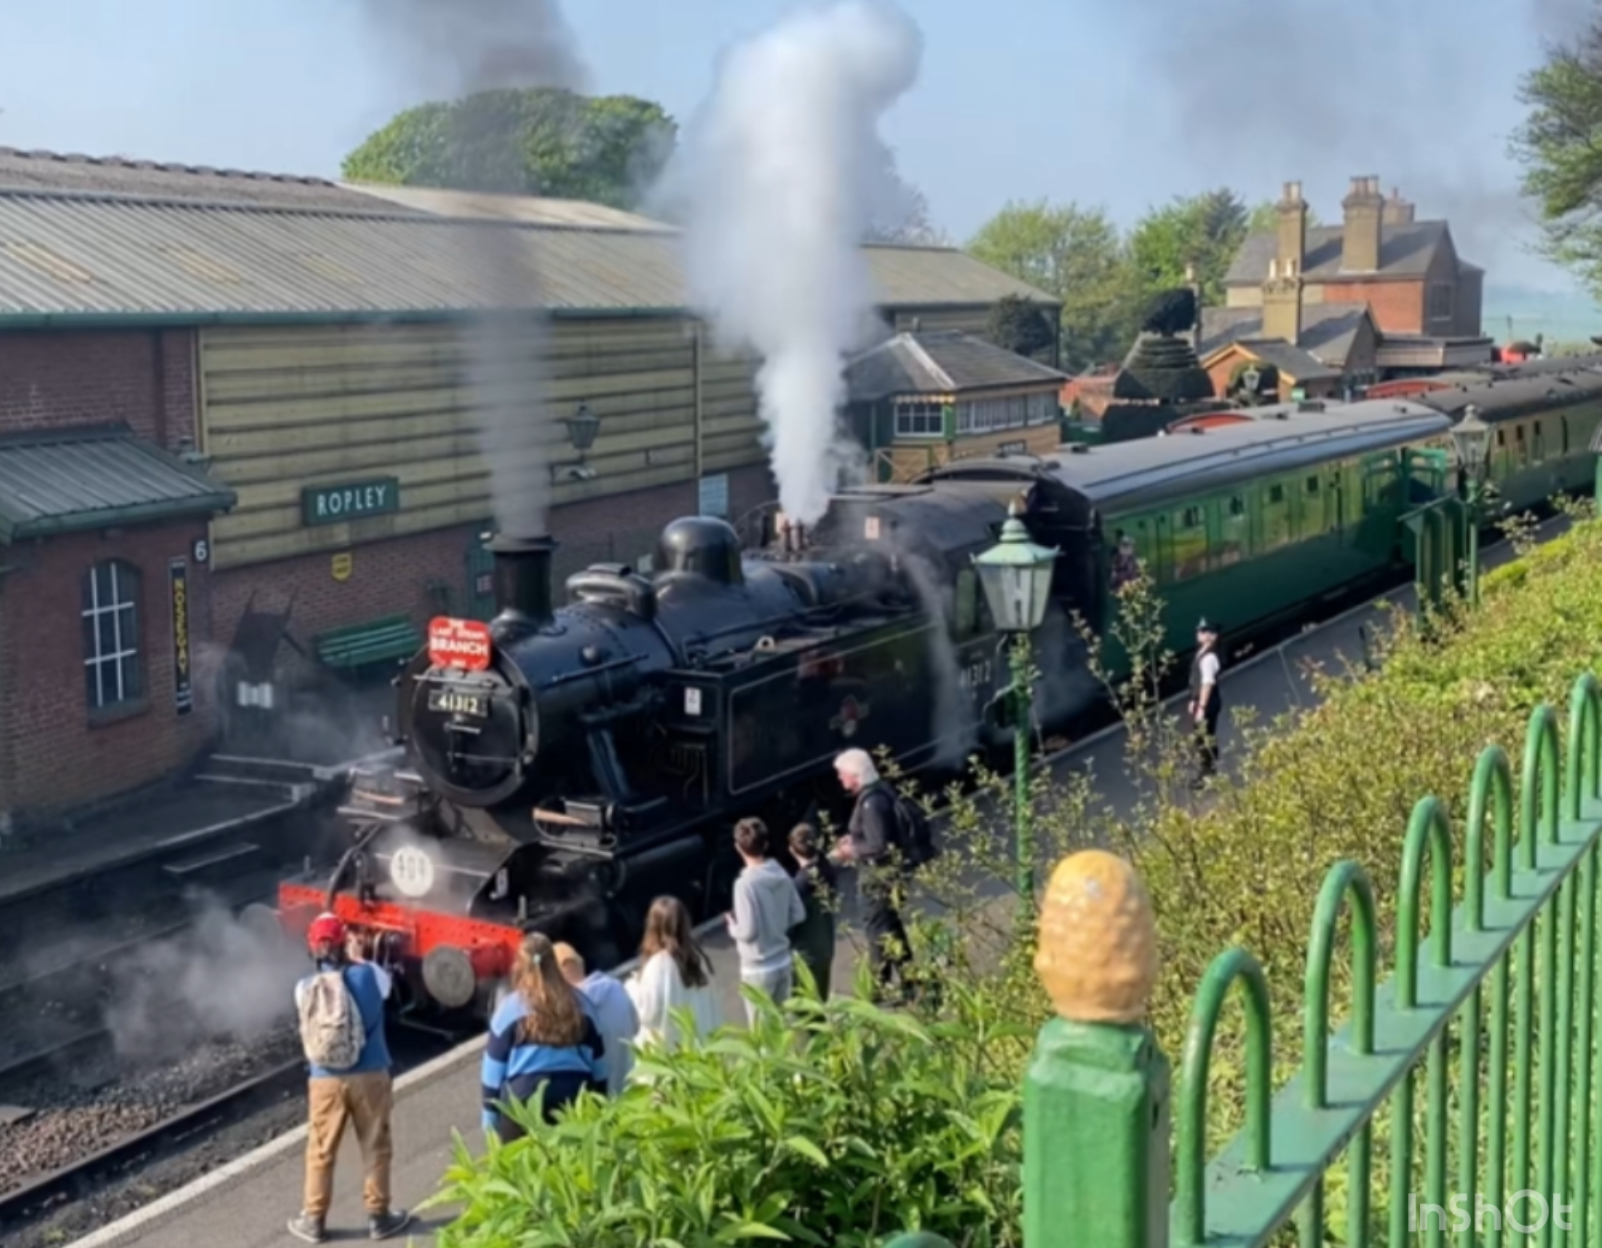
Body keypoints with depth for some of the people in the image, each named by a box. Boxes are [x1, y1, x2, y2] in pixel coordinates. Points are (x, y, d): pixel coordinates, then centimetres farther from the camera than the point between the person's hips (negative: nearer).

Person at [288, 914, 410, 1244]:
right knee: (376, 1148, 13)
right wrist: (358, 958, 23)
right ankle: (378, 1216, 21)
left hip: (325, 1079, 1)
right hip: (369, 1075, 0)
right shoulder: (367, 976, -8)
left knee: (320, 1152, 13)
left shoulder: (306, 988, -6)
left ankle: (313, 1220, 21)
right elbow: (385, 982, 14)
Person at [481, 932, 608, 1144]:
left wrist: (490, 1115, 5)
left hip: (524, 1100, -3)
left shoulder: (511, 1007, -2)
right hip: (574, 1097, 3)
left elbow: (494, 1068, -1)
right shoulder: (578, 1003, 8)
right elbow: (598, 1060, 12)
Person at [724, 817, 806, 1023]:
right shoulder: (782, 875, -2)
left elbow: (748, 931, -23)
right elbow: (798, 915, 5)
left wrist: (732, 924, -4)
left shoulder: (746, 883, -23)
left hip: (758, 968, -7)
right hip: (784, 961, 7)